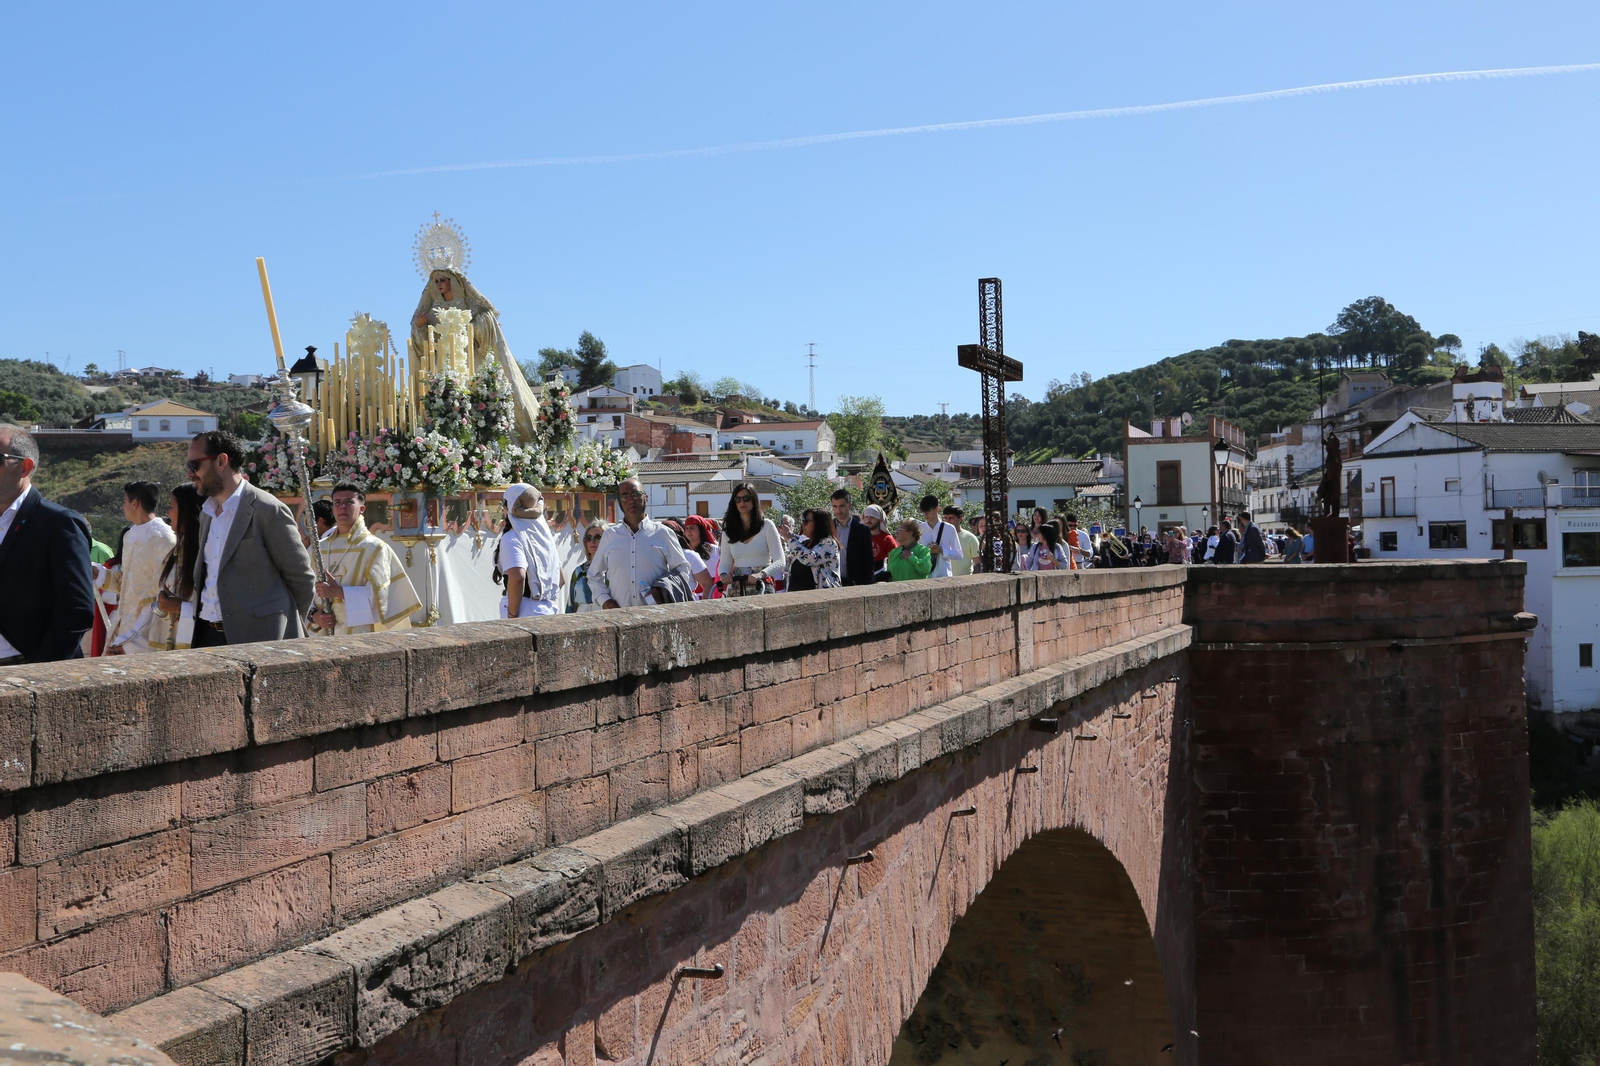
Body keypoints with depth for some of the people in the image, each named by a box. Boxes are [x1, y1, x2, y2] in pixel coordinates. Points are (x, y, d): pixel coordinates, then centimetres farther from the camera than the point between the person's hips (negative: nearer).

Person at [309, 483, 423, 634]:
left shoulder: (374, 548, -3)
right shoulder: (321, 548, 11)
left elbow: (378, 595, -11)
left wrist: (339, 592, -19)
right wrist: (315, 615, -5)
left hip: (361, 635, -4)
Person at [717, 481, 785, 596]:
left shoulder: (767, 525, 1)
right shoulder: (728, 529, 12)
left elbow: (780, 562, -7)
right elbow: (725, 563, 11)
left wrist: (761, 574, -25)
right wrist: (723, 574, -13)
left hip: (762, 589, -3)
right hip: (736, 590, 3)